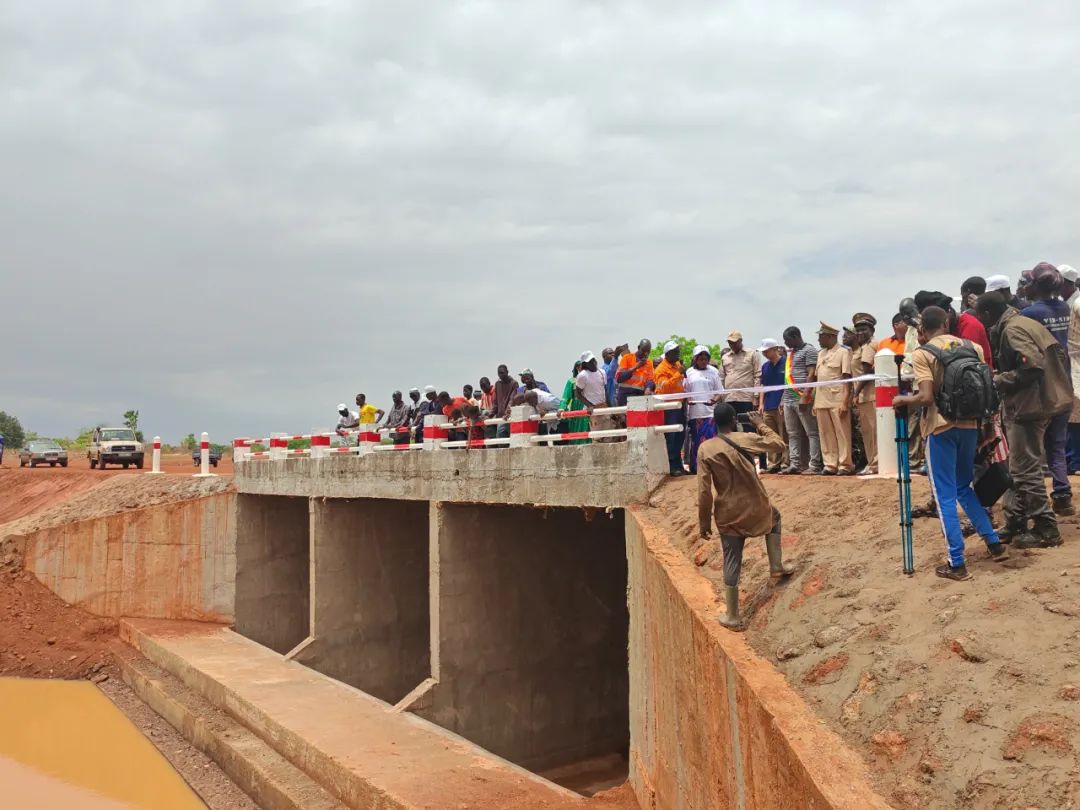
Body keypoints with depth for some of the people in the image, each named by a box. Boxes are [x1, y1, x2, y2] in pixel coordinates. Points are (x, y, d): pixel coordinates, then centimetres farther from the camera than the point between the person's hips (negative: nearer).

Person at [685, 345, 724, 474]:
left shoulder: (713, 371, 7)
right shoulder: (689, 372, 8)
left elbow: (720, 390, 7)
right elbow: (685, 391, 9)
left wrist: (715, 399, -13)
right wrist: (687, 400, -11)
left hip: (710, 410, 0)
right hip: (695, 412, 0)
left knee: (711, 439, -6)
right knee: (696, 440, 3)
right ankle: (695, 467, 10)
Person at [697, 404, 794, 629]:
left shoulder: (705, 449, -10)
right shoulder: (746, 439, -11)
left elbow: (704, 490, -10)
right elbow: (778, 444, 5)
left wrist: (704, 521, -1)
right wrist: (761, 424, 15)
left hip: (727, 514, 0)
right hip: (755, 507, 0)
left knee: (732, 563, 10)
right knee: (774, 517, 35)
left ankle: (732, 616, 15)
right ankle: (776, 567, 35)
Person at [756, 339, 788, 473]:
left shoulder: (785, 363, -5)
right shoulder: (765, 366, 15)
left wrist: (783, 401, -14)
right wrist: (761, 403, 11)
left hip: (781, 406, -6)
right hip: (768, 407, 7)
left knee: (784, 437, -4)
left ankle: (785, 463, -1)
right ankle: (773, 463, 13)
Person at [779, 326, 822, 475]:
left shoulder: (809, 350, -4)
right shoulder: (790, 353, 22)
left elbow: (812, 374, -13)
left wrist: (805, 396, -20)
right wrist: (783, 400, 17)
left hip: (803, 399, -9)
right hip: (789, 399, 9)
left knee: (811, 433, -5)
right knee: (792, 434, 8)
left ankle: (814, 466, -6)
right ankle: (795, 465, 10)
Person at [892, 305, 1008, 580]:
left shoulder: (922, 354, -8)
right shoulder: (973, 347, 8)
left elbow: (926, 398, -17)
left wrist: (903, 400, 0)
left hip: (941, 429, -5)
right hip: (969, 426, 5)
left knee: (945, 495, 2)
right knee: (963, 487, 23)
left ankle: (957, 563, 3)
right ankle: (994, 543, 22)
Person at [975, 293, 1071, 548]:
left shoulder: (1012, 330, -16)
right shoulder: (1025, 323, 14)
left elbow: (1032, 366, -26)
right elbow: (1059, 356, 19)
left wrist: (998, 381, -14)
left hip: (1027, 407, -10)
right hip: (1033, 403, 10)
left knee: (1025, 471, -3)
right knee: (1018, 469, 14)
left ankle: (1046, 530, 4)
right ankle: (1014, 525, 21)